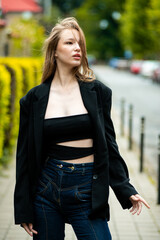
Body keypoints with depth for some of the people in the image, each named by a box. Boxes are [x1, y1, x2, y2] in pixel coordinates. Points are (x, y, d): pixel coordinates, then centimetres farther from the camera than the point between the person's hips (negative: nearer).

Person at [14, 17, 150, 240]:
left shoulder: (96, 91, 4)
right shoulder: (35, 98, 2)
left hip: (86, 190, 0)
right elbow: (25, 155, 5)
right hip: (47, 187, 0)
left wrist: (126, 190, 0)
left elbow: (108, 145, 7)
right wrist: (23, 210, 3)